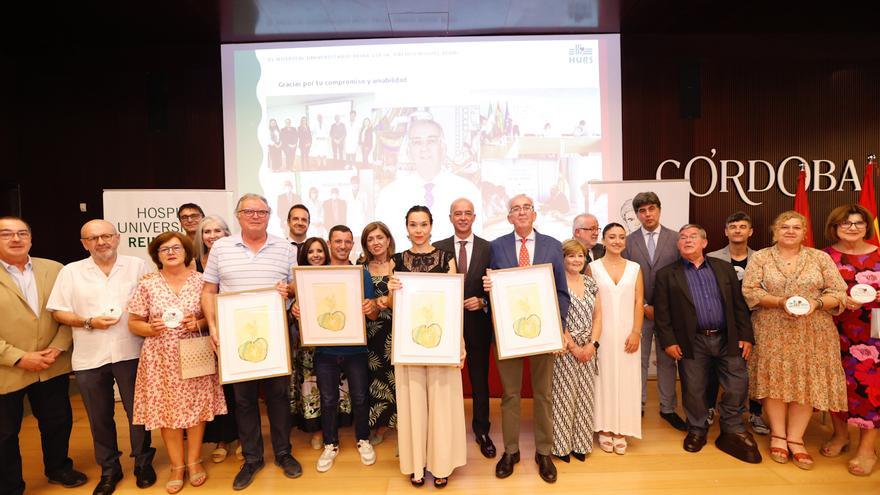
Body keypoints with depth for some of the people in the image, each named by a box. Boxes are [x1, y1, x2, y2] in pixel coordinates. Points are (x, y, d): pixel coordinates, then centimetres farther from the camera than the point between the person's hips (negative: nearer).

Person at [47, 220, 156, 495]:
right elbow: (58, 312, 2)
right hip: (89, 358, 1)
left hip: (131, 353, -1)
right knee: (99, 417, 13)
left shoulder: (137, 266, 2)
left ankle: (143, 463, 27)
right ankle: (109, 470, 30)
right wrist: (89, 322, -12)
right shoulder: (71, 272, 3)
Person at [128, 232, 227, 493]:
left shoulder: (200, 280, -1)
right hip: (161, 359, 0)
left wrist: (199, 323, -15)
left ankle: (194, 460, 25)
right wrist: (150, 329, -14)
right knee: (167, 410, 6)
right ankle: (177, 465, 23)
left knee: (196, 406, 5)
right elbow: (133, 323, 5)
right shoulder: (147, 284, 0)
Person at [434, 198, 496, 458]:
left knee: (480, 380, 12)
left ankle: (482, 431, 29)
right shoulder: (438, 248, 0)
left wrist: (482, 302, -15)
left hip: (478, 324, 0)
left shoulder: (489, 248, -1)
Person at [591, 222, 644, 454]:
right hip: (602, 333, -2)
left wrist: (636, 332, -7)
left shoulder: (634, 268, 5)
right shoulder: (593, 267, -1)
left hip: (627, 334, 2)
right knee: (604, 378, 6)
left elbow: (639, 302, 3)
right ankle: (605, 429, 20)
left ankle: (620, 431, 20)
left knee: (625, 380, 6)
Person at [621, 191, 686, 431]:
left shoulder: (675, 238, 1)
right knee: (639, 360, 7)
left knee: (667, 360, 10)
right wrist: (645, 306, -7)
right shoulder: (629, 241, 1)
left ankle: (667, 408, 22)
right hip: (639, 310, 0)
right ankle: (637, 406, 19)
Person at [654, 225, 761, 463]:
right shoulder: (667, 274, 1)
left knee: (738, 385, 3)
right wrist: (668, 341, -9)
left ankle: (733, 432, 24)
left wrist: (746, 336, 2)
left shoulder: (724, 269, 10)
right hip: (693, 342, -2)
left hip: (727, 339, 2)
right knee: (694, 389, 6)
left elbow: (739, 305, 8)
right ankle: (697, 430, 27)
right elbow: (662, 312, -3)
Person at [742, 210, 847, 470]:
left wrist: (816, 303, -16)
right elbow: (748, 291, -5)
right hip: (772, 332, -1)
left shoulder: (820, 258, 6)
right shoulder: (761, 257, 2)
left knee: (806, 381, 1)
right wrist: (780, 302, -18)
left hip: (812, 332, 1)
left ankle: (795, 439, 13)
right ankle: (778, 436, 14)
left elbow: (839, 293, 2)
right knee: (775, 380, 1)